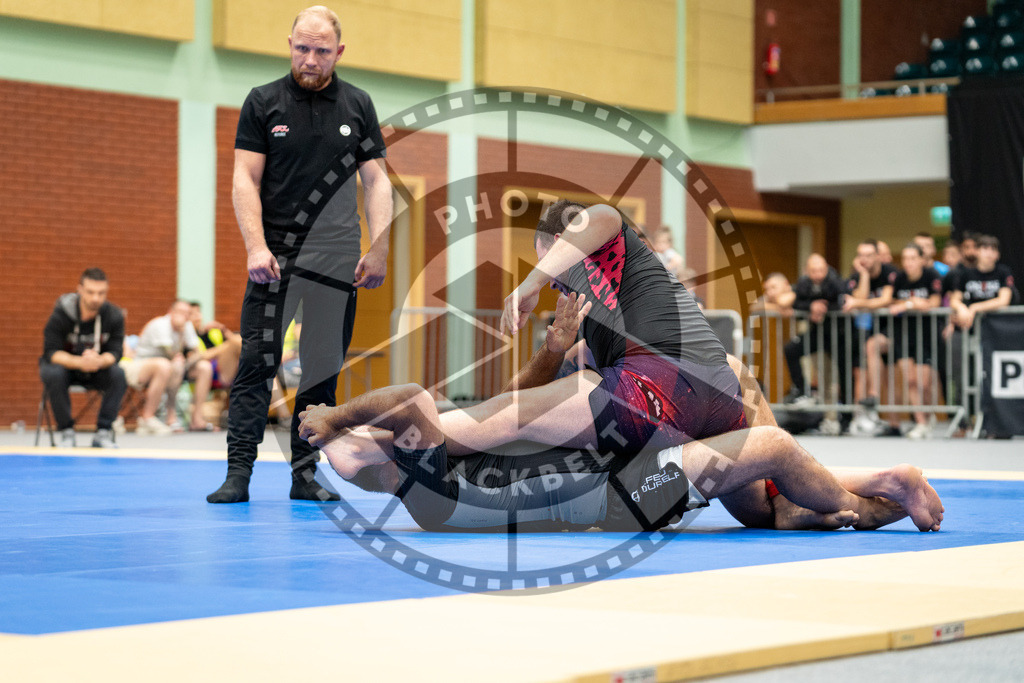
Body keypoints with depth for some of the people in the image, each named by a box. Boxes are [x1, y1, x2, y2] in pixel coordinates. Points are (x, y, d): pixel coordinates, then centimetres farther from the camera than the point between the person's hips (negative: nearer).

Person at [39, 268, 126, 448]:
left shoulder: (114, 316, -12)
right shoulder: (60, 314, -20)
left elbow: (115, 352, -14)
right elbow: (51, 352, -22)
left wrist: (99, 361, -40)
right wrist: (79, 362, -42)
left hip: (97, 370, 2)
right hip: (64, 365, -2)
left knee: (119, 375, -28)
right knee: (53, 375, -37)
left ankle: (103, 433, -21)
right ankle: (67, 432, -22)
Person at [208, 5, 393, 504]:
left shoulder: (358, 106, 10)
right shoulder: (263, 102, 4)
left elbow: (376, 181, 10)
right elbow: (245, 180, 0)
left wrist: (379, 249, -1)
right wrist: (256, 247, -12)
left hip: (338, 261, 2)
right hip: (275, 256, -2)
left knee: (323, 370, 3)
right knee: (256, 363, -7)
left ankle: (305, 475, 10)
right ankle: (238, 473, -6)